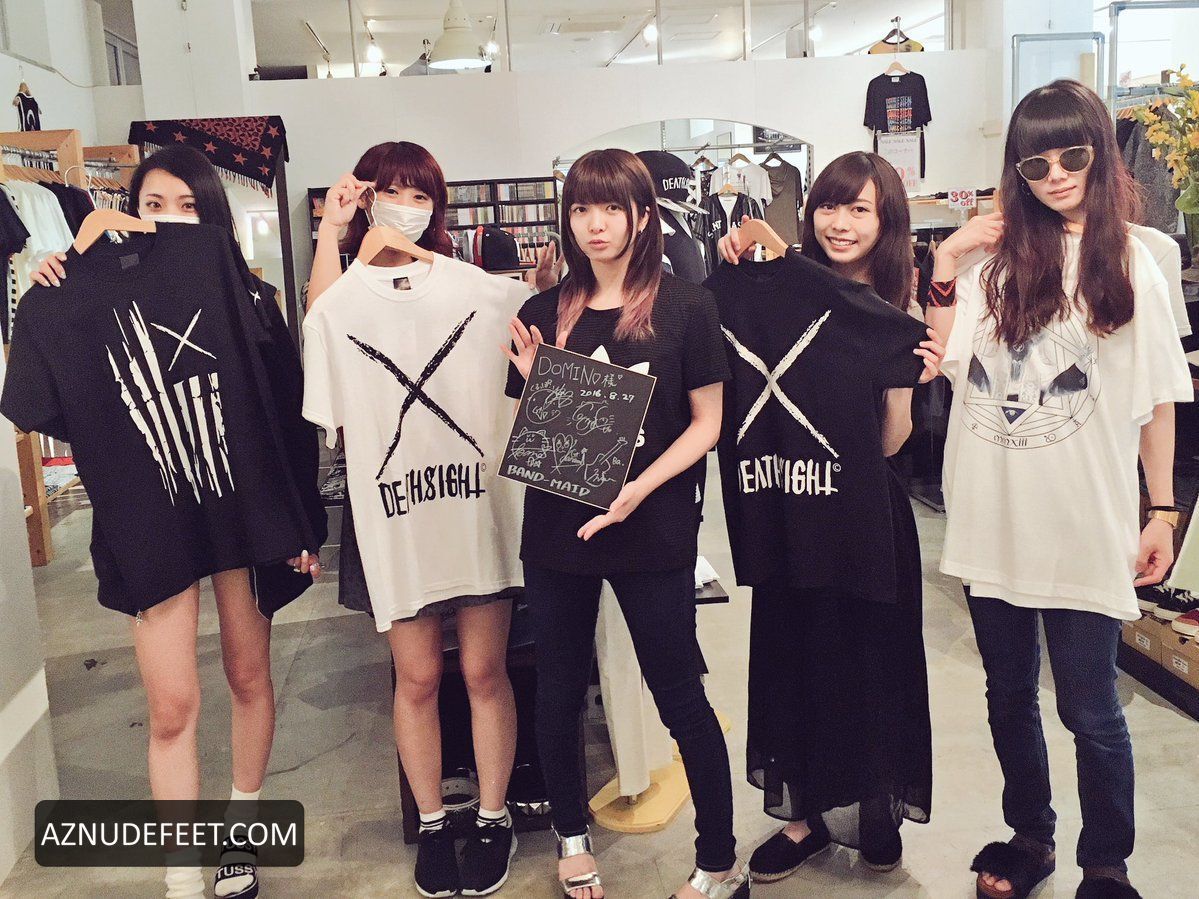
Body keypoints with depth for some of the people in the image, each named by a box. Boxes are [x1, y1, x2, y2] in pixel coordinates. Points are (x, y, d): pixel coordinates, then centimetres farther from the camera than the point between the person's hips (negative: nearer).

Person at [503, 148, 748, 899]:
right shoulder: (545, 314, 4)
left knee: (679, 695, 6)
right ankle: (572, 836, 37)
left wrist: (639, 488, -17)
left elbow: (706, 423, -4)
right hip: (556, 529, 4)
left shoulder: (686, 307, -4)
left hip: (654, 531, -3)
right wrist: (531, 384, -11)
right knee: (559, 691, 14)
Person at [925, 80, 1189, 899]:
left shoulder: (1130, 260, -1)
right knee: (1010, 696, 17)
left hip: (1086, 523, -2)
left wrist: (1163, 512, 1)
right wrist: (945, 270, -6)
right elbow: (945, 369, 1)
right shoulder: (992, 253, 3)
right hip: (992, 516, 3)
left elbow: (1158, 396, 1)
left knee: (1090, 709, 6)